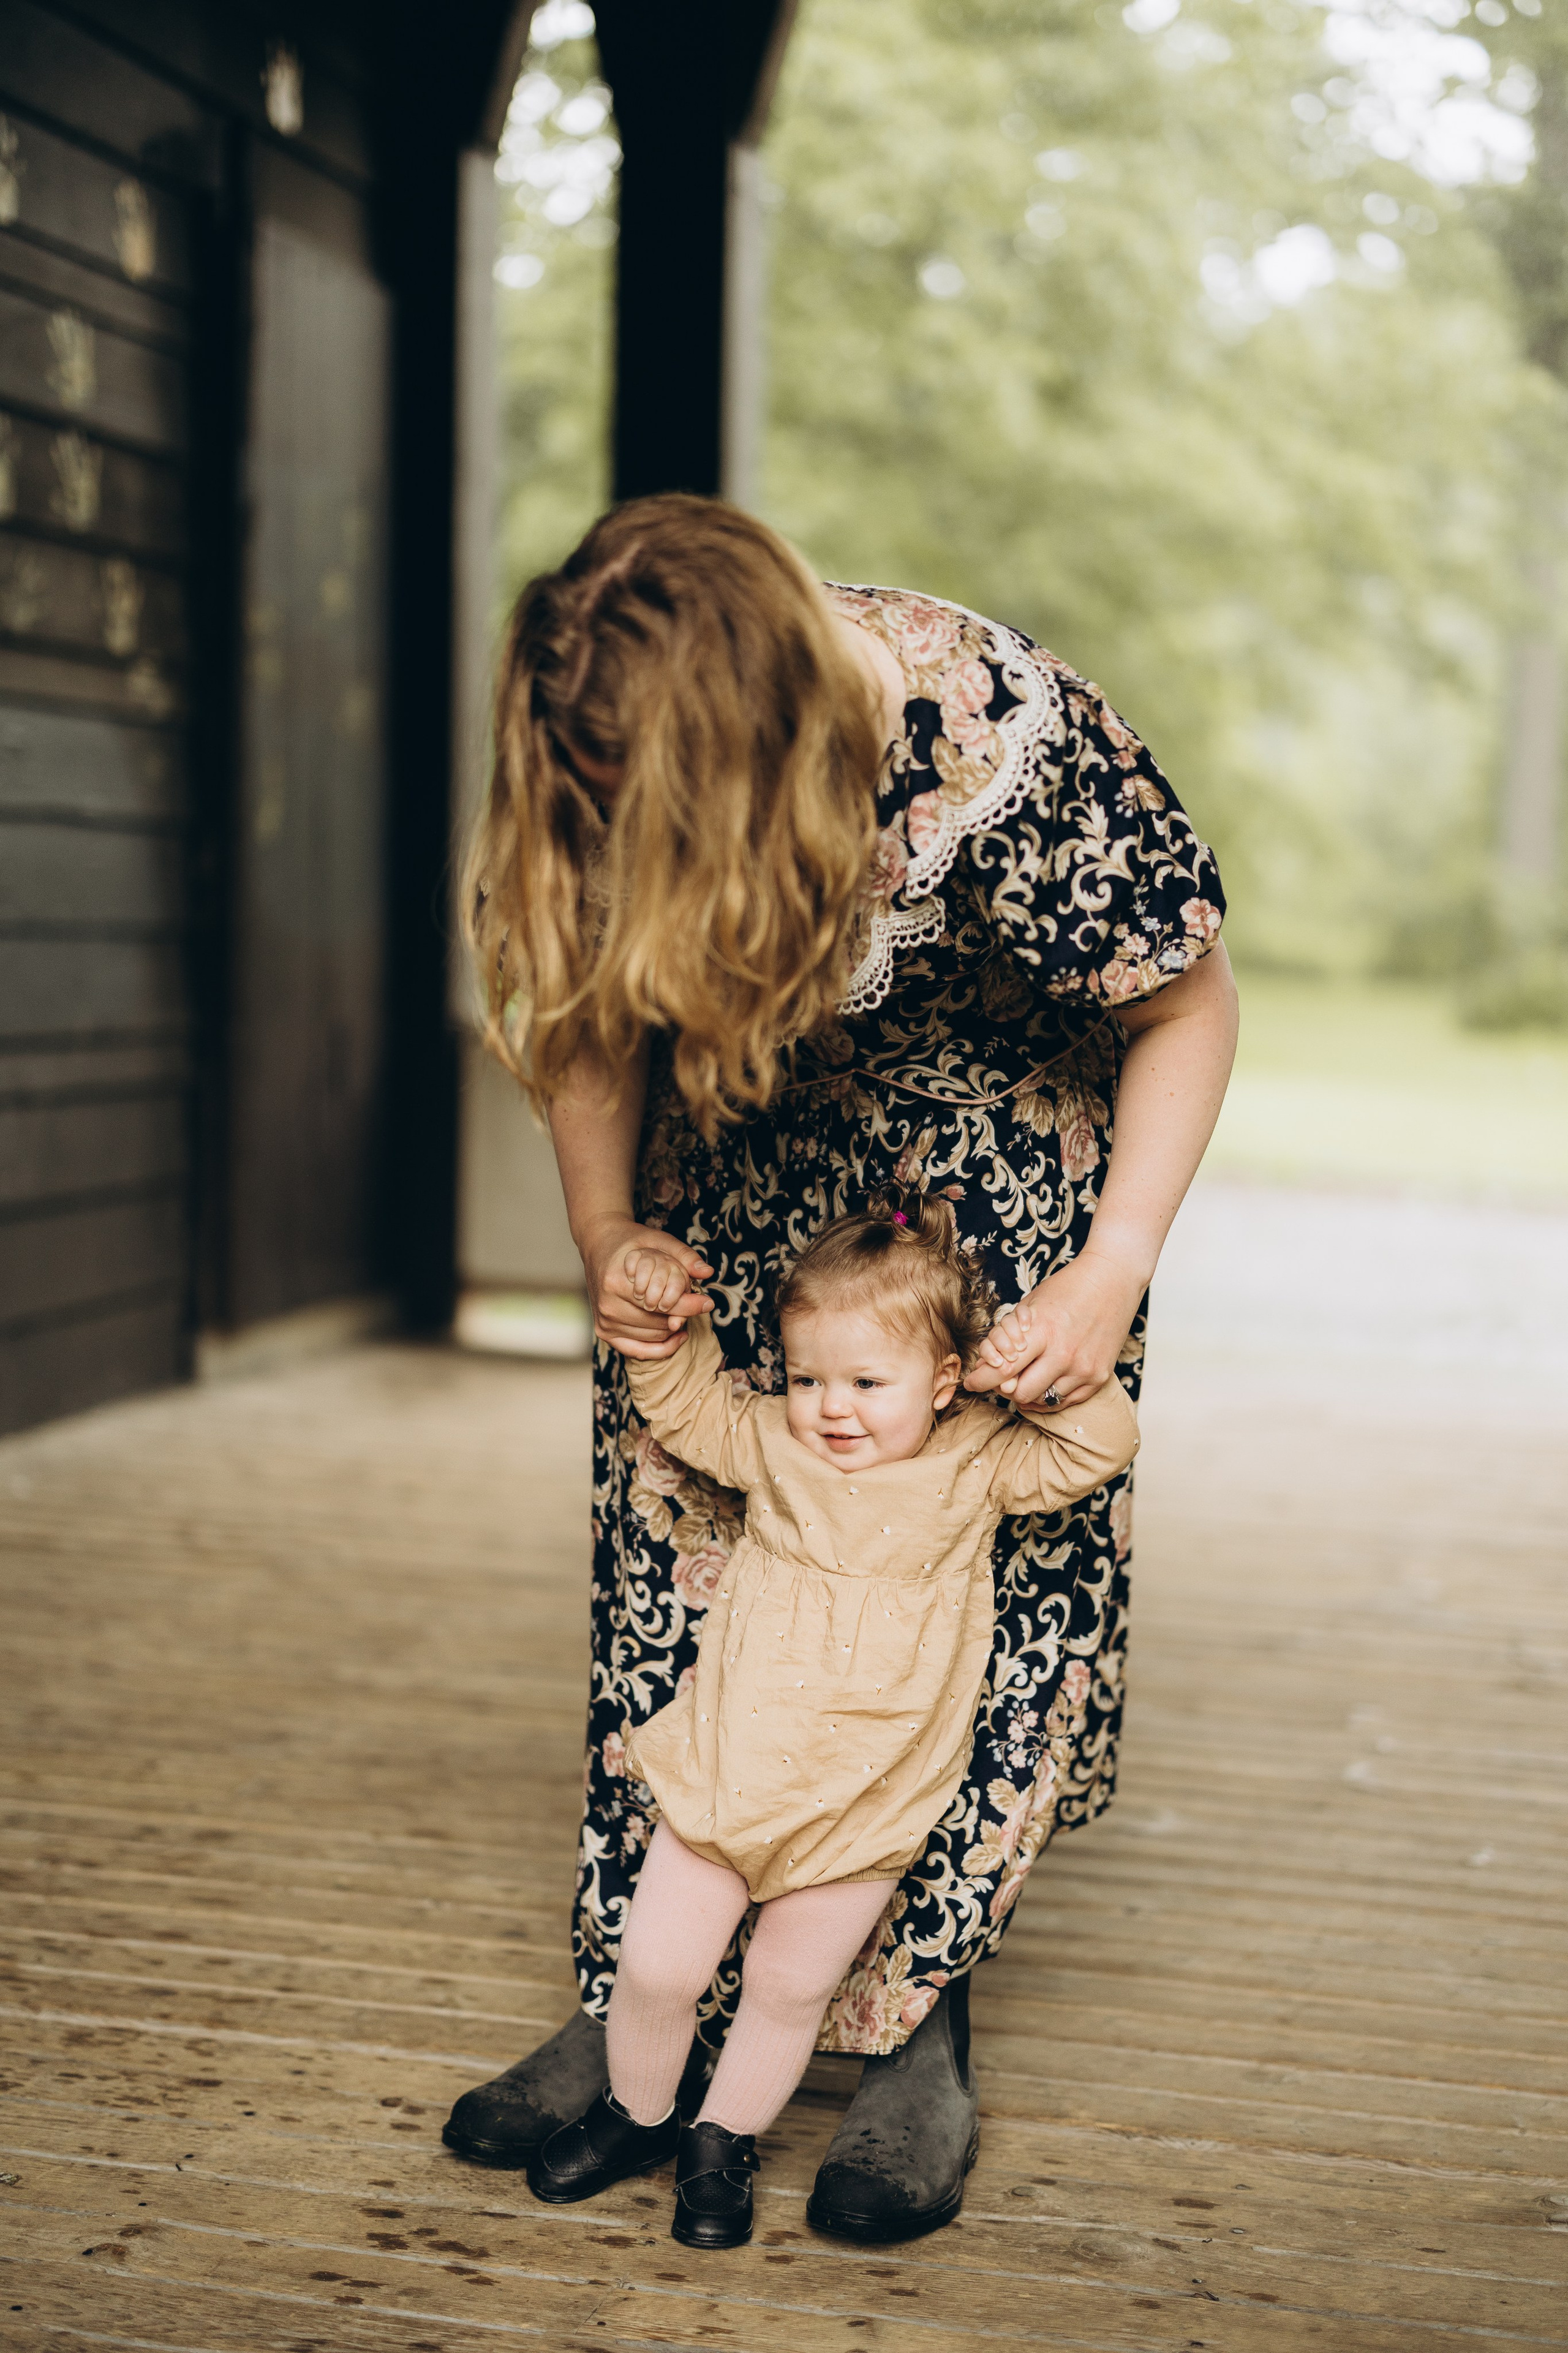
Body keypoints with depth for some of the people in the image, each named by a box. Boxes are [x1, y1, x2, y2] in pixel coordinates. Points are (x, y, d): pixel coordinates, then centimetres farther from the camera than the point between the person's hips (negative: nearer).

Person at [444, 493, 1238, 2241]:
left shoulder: (1006, 754, -36)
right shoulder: (606, 756, -23)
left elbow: (1190, 1005, -18)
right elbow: (587, 1013, -4)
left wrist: (1115, 1269, -27)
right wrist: (606, 1230, -17)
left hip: (1003, 1130, -3)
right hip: (747, 1132, 4)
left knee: (1010, 1567, -9)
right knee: (669, 1528, -1)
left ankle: (915, 2035, 4)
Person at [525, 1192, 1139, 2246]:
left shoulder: (976, 1468, -3)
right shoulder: (775, 1446, 2)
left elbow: (1099, 1449, -5)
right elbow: (685, 1405, 14)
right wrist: (661, 1321, -2)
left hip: (865, 1805, -1)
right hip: (725, 1769, 2)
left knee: (789, 1988, 9)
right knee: (657, 1966, 4)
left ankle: (725, 2142, 32)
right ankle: (636, 2113, 32)